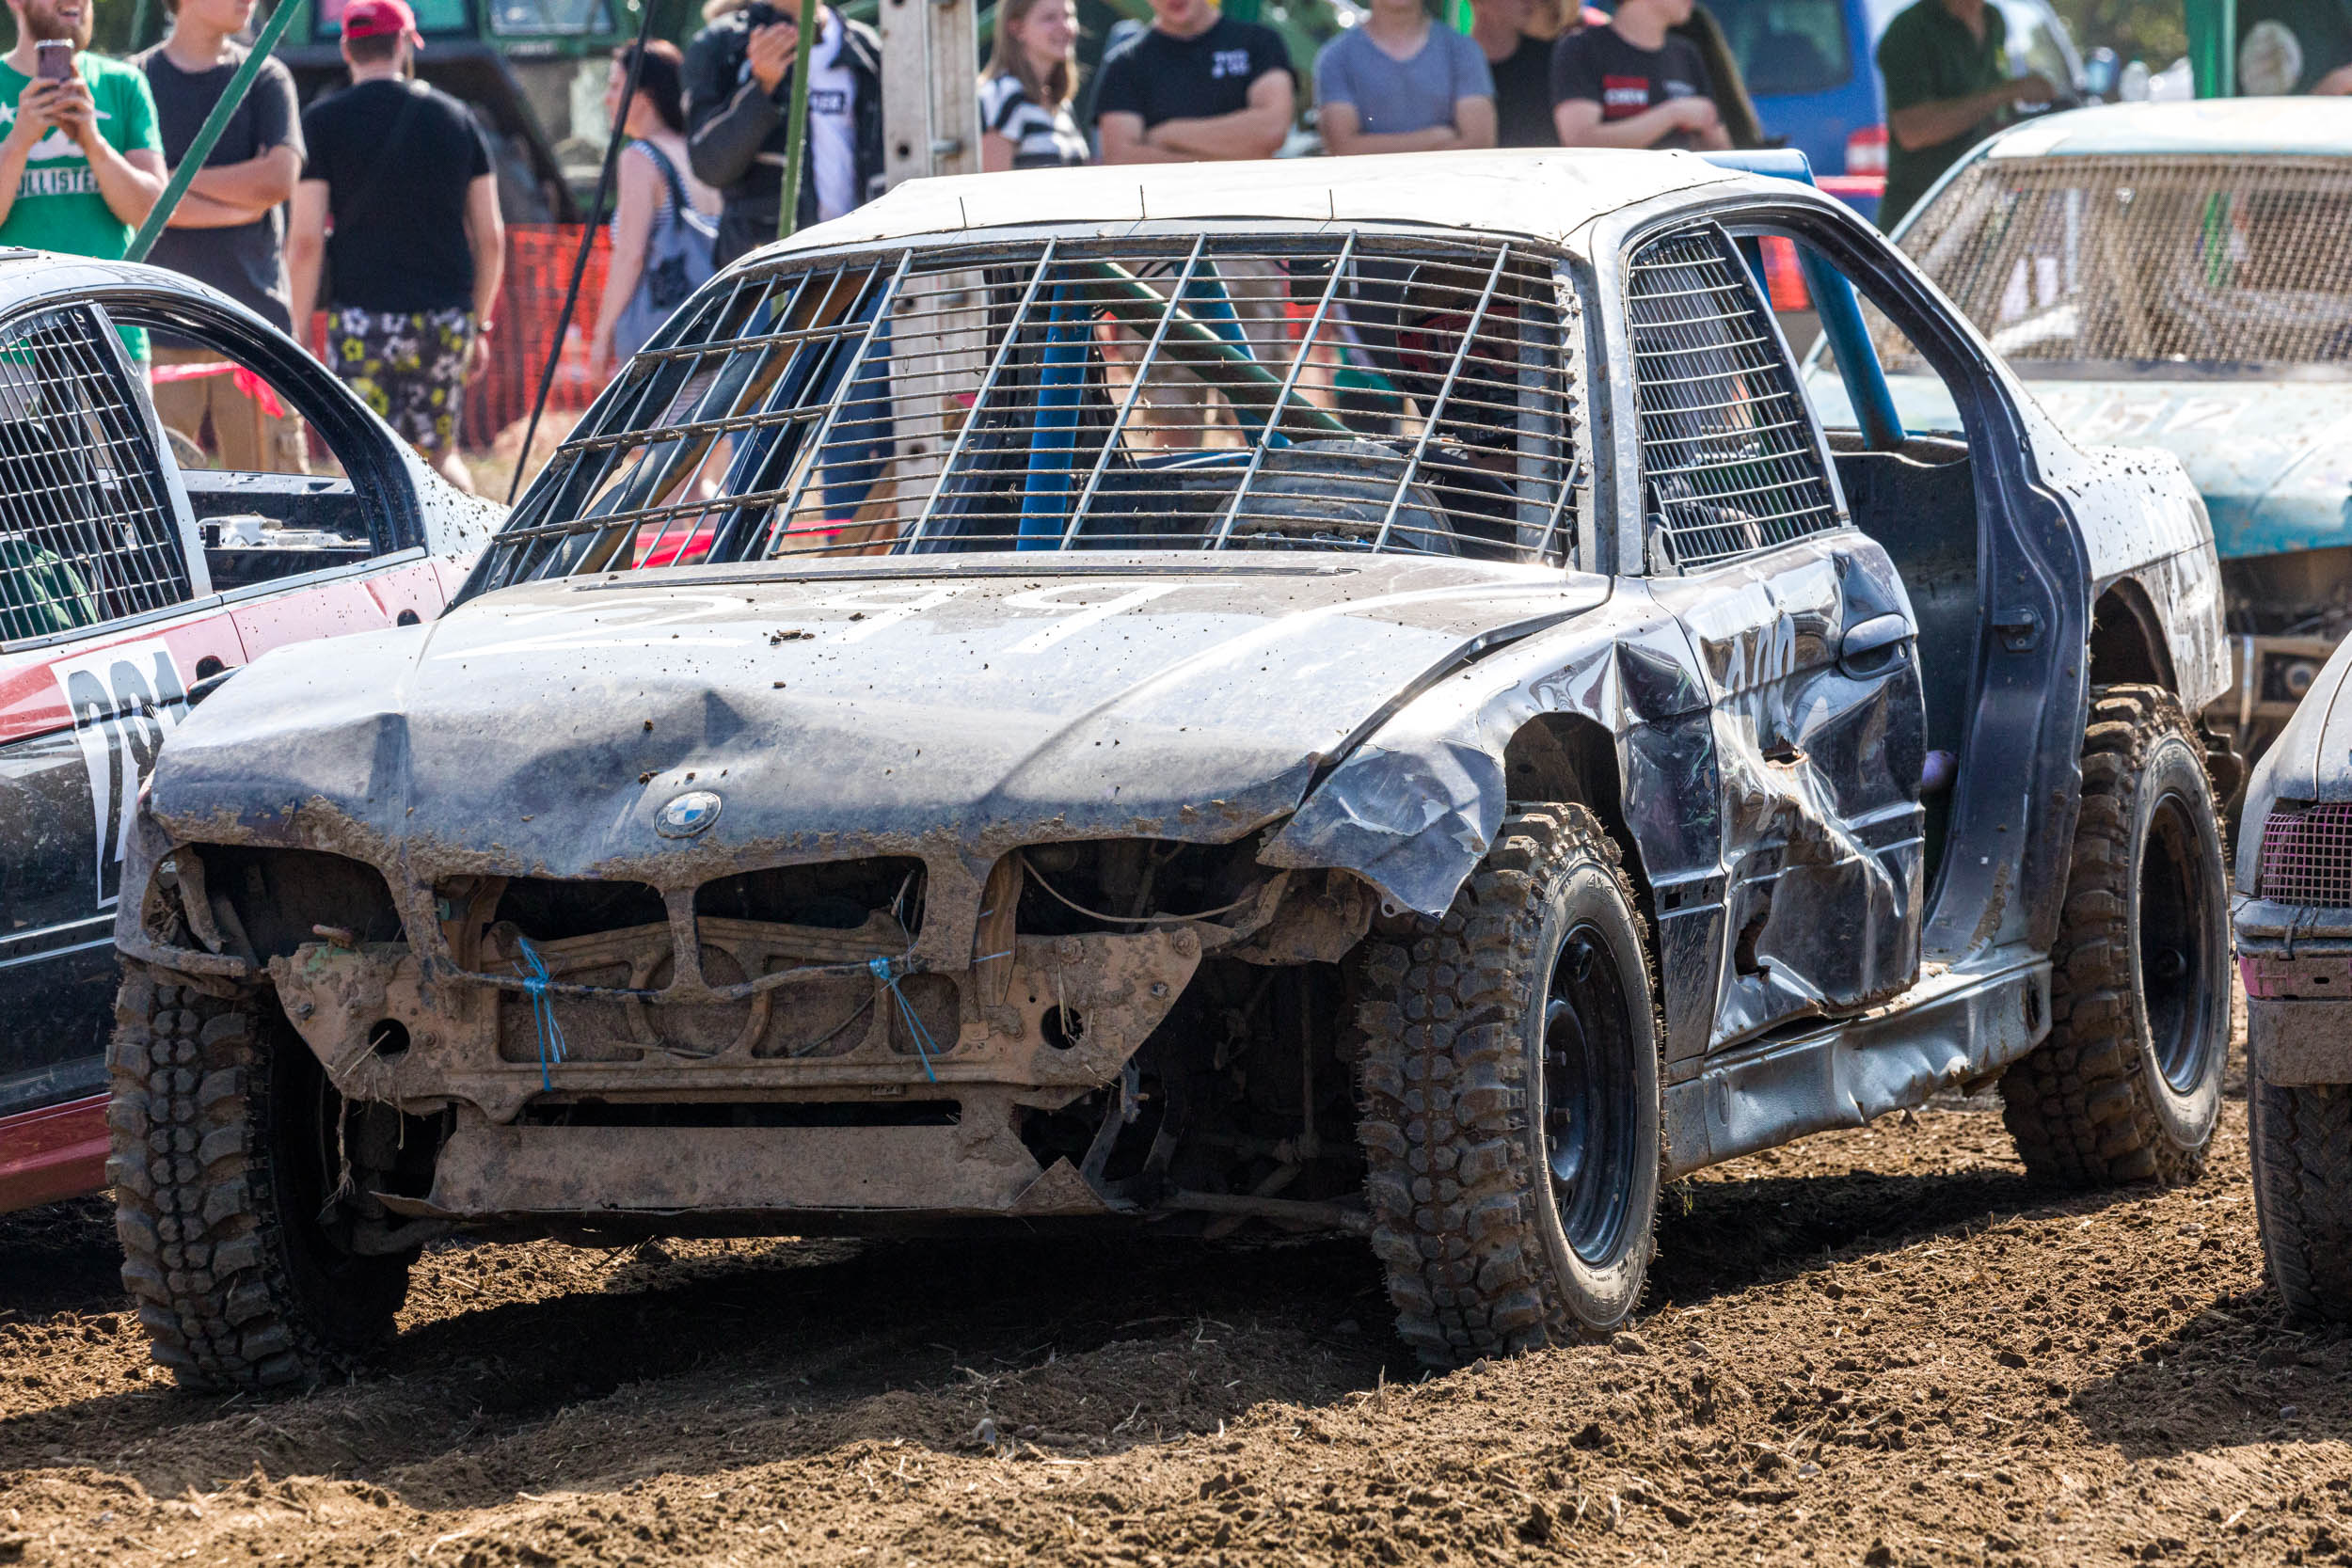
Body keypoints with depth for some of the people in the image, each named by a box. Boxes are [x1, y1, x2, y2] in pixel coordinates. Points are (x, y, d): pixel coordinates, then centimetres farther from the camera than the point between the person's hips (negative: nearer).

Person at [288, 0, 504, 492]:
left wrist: (298, 335, 0)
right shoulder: (456, 118, 9)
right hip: (447, 317, 3)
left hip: (364, 318, -3)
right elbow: (490, 238, 10)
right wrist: (480, 325, 20)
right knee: (437, 455, 17)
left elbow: (306, 241, -6)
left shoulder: (323, 122, -1)